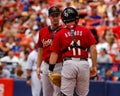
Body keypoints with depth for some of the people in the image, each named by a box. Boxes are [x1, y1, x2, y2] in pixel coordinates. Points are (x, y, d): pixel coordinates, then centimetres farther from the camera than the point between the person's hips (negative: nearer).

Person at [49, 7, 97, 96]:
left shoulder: (59, 34, 9)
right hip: (84, 63, 1)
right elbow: (93, 49, 4)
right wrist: (94, 66, 7)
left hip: (68, 63, -1)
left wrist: (51, 70, 7)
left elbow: (54, 53, 5)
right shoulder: (86, 31, 11)